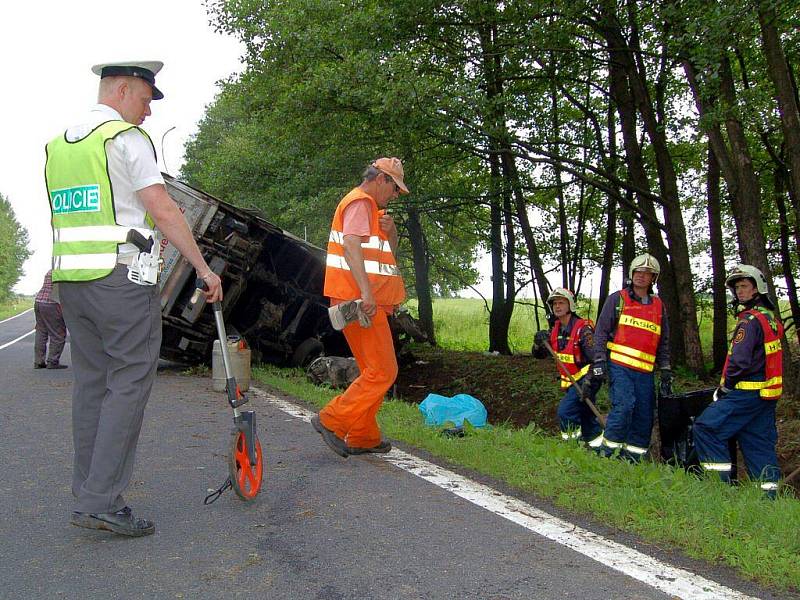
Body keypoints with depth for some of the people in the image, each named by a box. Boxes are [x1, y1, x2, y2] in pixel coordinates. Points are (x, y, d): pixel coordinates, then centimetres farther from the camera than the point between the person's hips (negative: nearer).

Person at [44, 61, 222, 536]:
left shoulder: (57, 145, 18)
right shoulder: (126, 137, -7)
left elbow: (69, 215, 19)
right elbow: (163, 212, -13)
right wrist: (204, 269, -9)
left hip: (70, 280, 8)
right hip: (122, 279, -8)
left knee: (91, 384, 11)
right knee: (129, 385, -4)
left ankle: (89, 495, 16)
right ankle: (102, 502, -6)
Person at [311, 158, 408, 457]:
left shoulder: (370, 207, 24)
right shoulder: (360, 202, -9)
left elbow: (390, 250, 25)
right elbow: (351, 244, -25)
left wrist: (390, 230, 2)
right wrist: (366, 291, -35)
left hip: (368, 302, 11)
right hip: (359, 302, -11)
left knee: (374, 371, 15)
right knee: (383, 371, -10)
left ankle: (363, 437, 21)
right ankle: (332, 420, -6)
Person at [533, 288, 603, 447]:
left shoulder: (583, 328, -18)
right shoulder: (555, 331, 5)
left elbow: (596, 358, -23)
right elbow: (539, 355, 8)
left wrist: (588, 382, -30)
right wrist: (538, 342, -13)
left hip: (585, 379, -8)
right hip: (571, 380, 8)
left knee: (565, 411, -19)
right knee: (585, 416, 16)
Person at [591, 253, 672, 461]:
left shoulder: (658, 306, 18)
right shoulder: (617, 299, 6)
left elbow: (664, 341, 23)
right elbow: (601, 331, 2)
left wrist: (665, 369, 16)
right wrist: (599, 360, -7)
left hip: (645, 371, 5)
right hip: (619, 366, -5)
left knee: (644, 414, 3)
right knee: (624, 405, -19)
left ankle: (632, 456, 14)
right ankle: (607, 452, -9)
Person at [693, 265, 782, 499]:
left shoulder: (750, 320, -14)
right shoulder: (770, 318, 16)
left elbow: (740, 360, -20)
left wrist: (725, 386, -7)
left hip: (747, 392, -10)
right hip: (767, 392, 10)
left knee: (706, 427, -7)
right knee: (760, 440, 12)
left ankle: (721, 480, -6)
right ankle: (769, 491, 14)